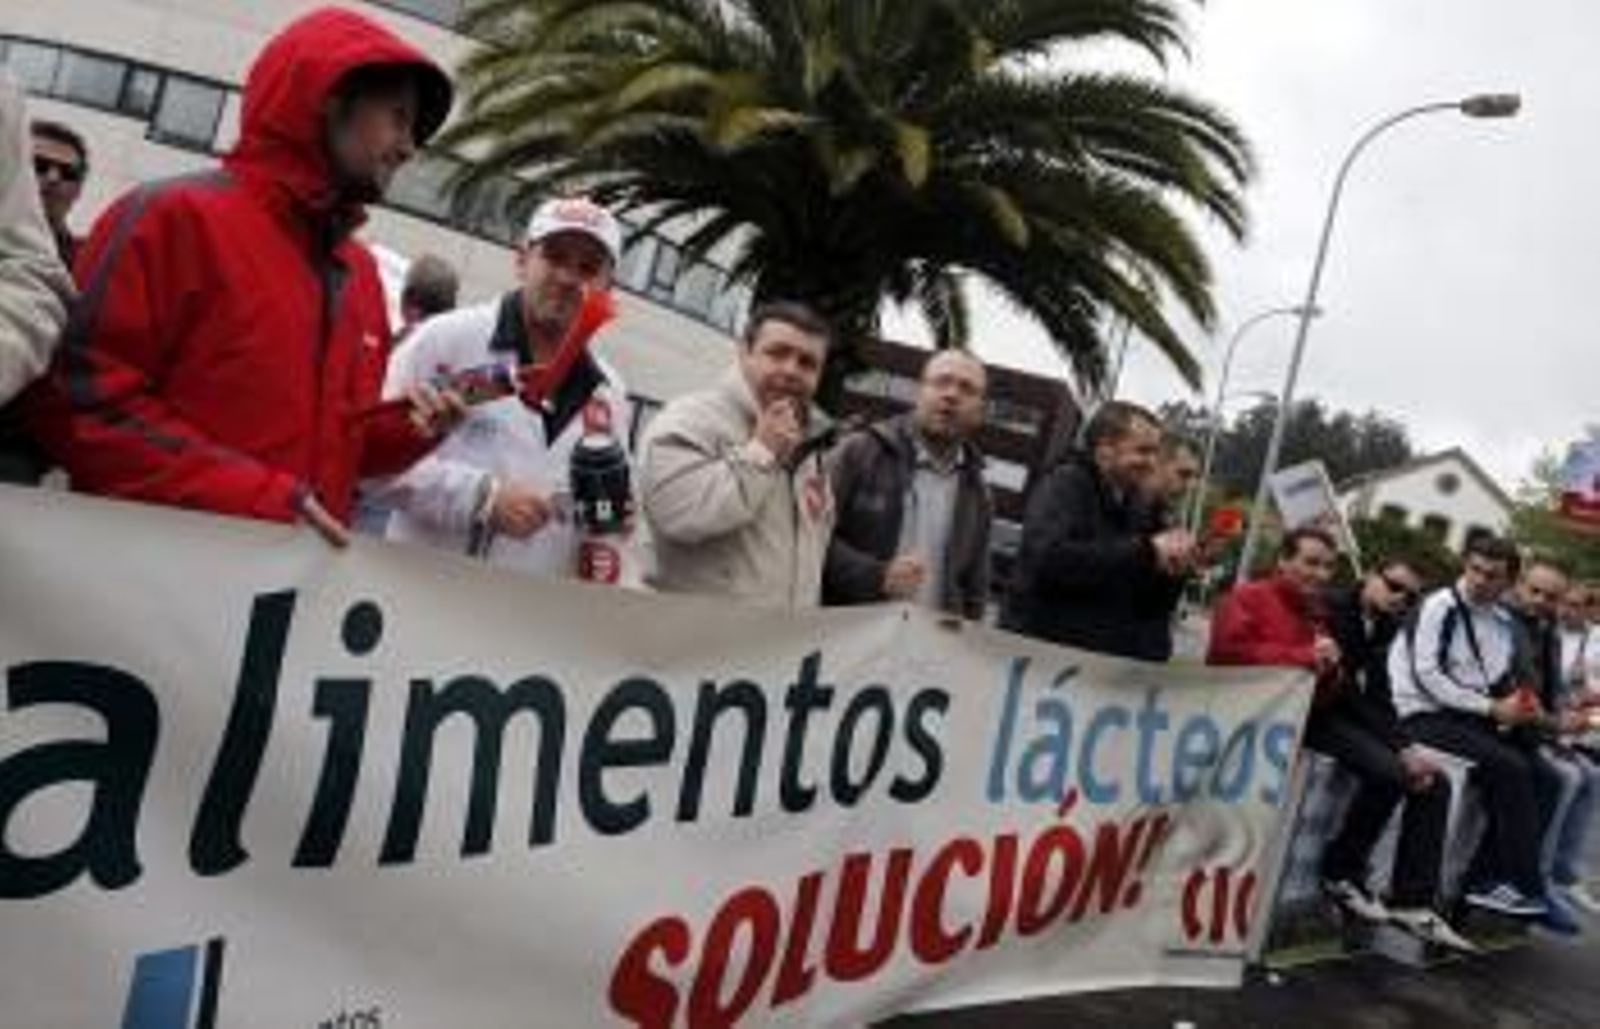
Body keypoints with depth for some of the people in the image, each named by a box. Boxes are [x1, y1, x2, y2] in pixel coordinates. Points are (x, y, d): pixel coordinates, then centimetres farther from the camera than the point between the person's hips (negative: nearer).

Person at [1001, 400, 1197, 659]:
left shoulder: (1138, 507, 12)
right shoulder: (1064, 485, -7)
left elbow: (1146, 606, 14)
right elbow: (1047, 559, -27)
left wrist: (1173, 568, -7)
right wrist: (1145, 551, -24)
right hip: (1040, 648, -7)